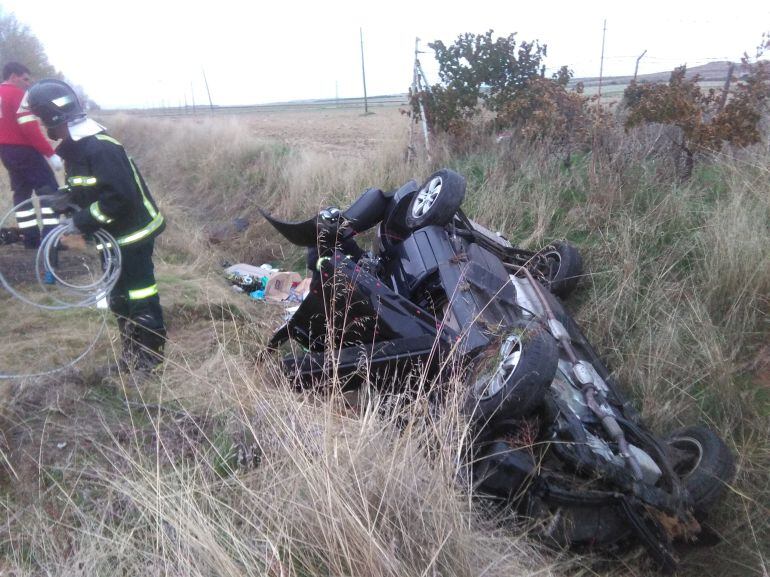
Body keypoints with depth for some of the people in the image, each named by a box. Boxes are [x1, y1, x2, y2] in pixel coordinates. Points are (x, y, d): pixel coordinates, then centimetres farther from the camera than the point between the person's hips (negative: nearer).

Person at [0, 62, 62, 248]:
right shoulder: (18, 95, -14)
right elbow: (30, 129, -22)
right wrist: (51, 154, -19)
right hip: (24, 151, -9)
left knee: (21, 192, 14)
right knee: (50, 190, -4)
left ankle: (30, 238, 15)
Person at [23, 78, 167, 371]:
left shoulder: (100, 148, -23)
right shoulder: (74, 146, 8)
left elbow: (120, 195, -29)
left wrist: (81, 222, -23)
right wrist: (66, 197, -1)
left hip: (132, 231, -10)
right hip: (112, 233, 10)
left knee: (140, 292, 0)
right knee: (118, 294, 16)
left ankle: (152, 352, 15)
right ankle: (132, 348, 30)